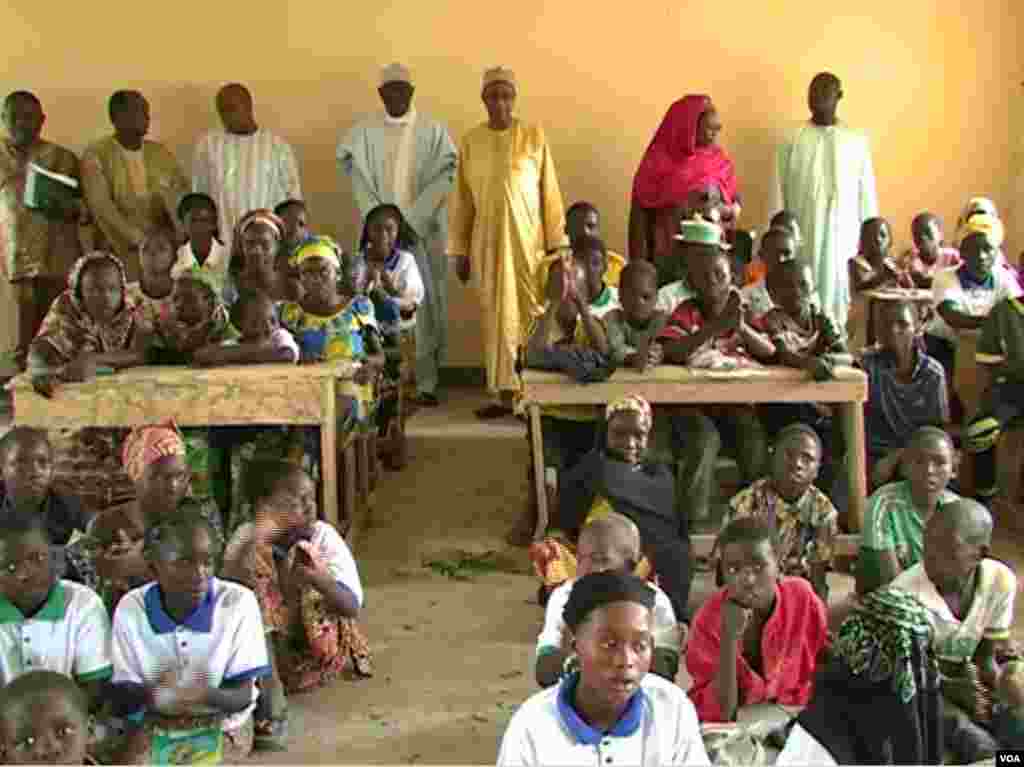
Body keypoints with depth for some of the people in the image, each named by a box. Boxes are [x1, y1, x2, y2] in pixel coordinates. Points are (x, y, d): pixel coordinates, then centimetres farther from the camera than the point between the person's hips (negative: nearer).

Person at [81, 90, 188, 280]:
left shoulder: (161, 153, 11)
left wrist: (185, 235, -14)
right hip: (120, 253, -3)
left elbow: (181, 196, 4)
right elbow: (102, 207, -13)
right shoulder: (96, 156, -3)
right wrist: (139, 240, -23)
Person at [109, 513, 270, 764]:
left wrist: (207, 695, -35)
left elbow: (242, 696, -12)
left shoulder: (239, 602, -15)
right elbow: (121, 699, -7)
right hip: (154, 724, 2)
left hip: (221, 725, -2)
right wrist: (149, 693, -30)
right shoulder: (130, 607, -9)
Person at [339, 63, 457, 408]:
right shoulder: (363, 133, 5)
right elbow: (359, 182, -1)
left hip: (423, 233, 0)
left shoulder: (433, 131, 3)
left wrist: (409, 224, -13)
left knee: (426, 306, -1)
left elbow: (440, 181, -5)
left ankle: (426, 384, 4)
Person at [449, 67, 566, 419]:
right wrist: (460, 250, 6)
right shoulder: (470, 141, 4)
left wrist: (555, 243, -4)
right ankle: (503, 393, 11)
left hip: (528, 238, -2)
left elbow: (549, 191, -1)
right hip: (487, 241, 2)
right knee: (496, 315, 5)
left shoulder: (534, 136, -2)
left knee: (534, 312, -4)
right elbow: (462, 199, 7)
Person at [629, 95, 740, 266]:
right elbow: (640, 211, -3)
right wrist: (640, 263, -9)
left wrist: (726, 210, -12)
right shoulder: (659, 160, -3)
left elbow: (736, 206, 13)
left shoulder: (721, 162, 7)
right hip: (667, 250, -3)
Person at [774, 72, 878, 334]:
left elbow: (867, 193, 5)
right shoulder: (792, 140, 0)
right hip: (802, 233, 0)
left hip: (842, 232, 1)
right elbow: (779, 194, 2)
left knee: (837, 289, 3)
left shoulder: (856, 140, 3)